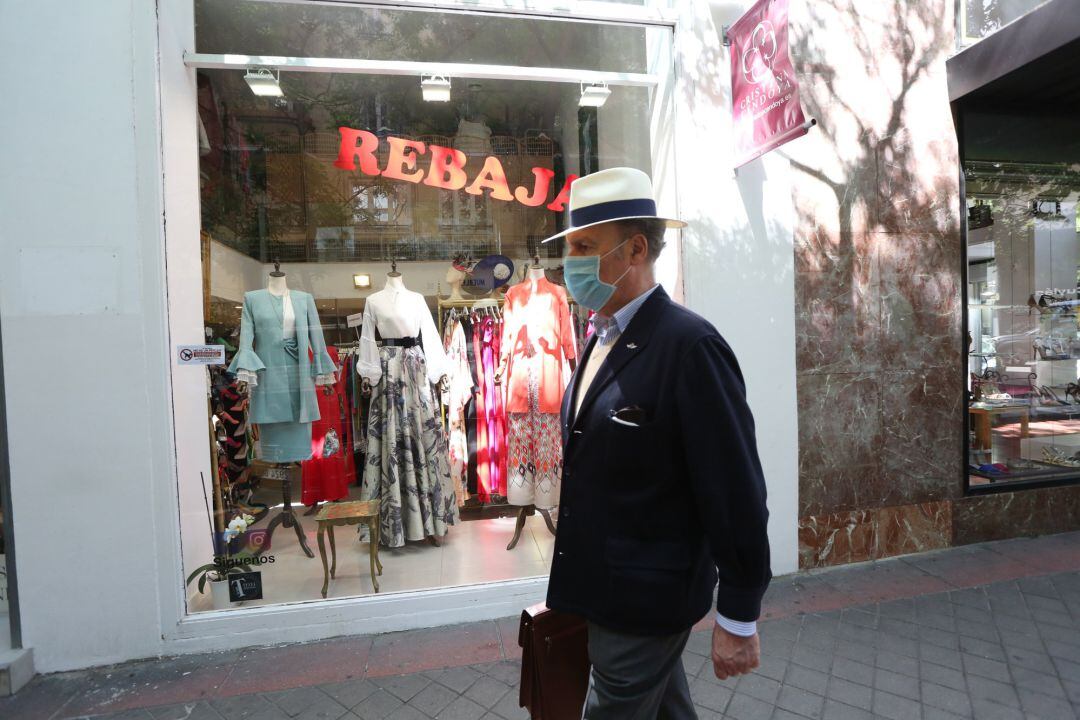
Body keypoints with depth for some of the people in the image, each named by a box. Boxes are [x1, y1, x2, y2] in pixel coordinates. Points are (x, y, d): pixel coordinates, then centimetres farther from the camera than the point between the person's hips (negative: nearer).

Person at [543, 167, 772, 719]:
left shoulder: (689, 344, -23)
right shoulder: (603, 339, 5)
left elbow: (735, 495, -20)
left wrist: (738, 620, -13)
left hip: (644, 604, -8)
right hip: (602, 590, 8)